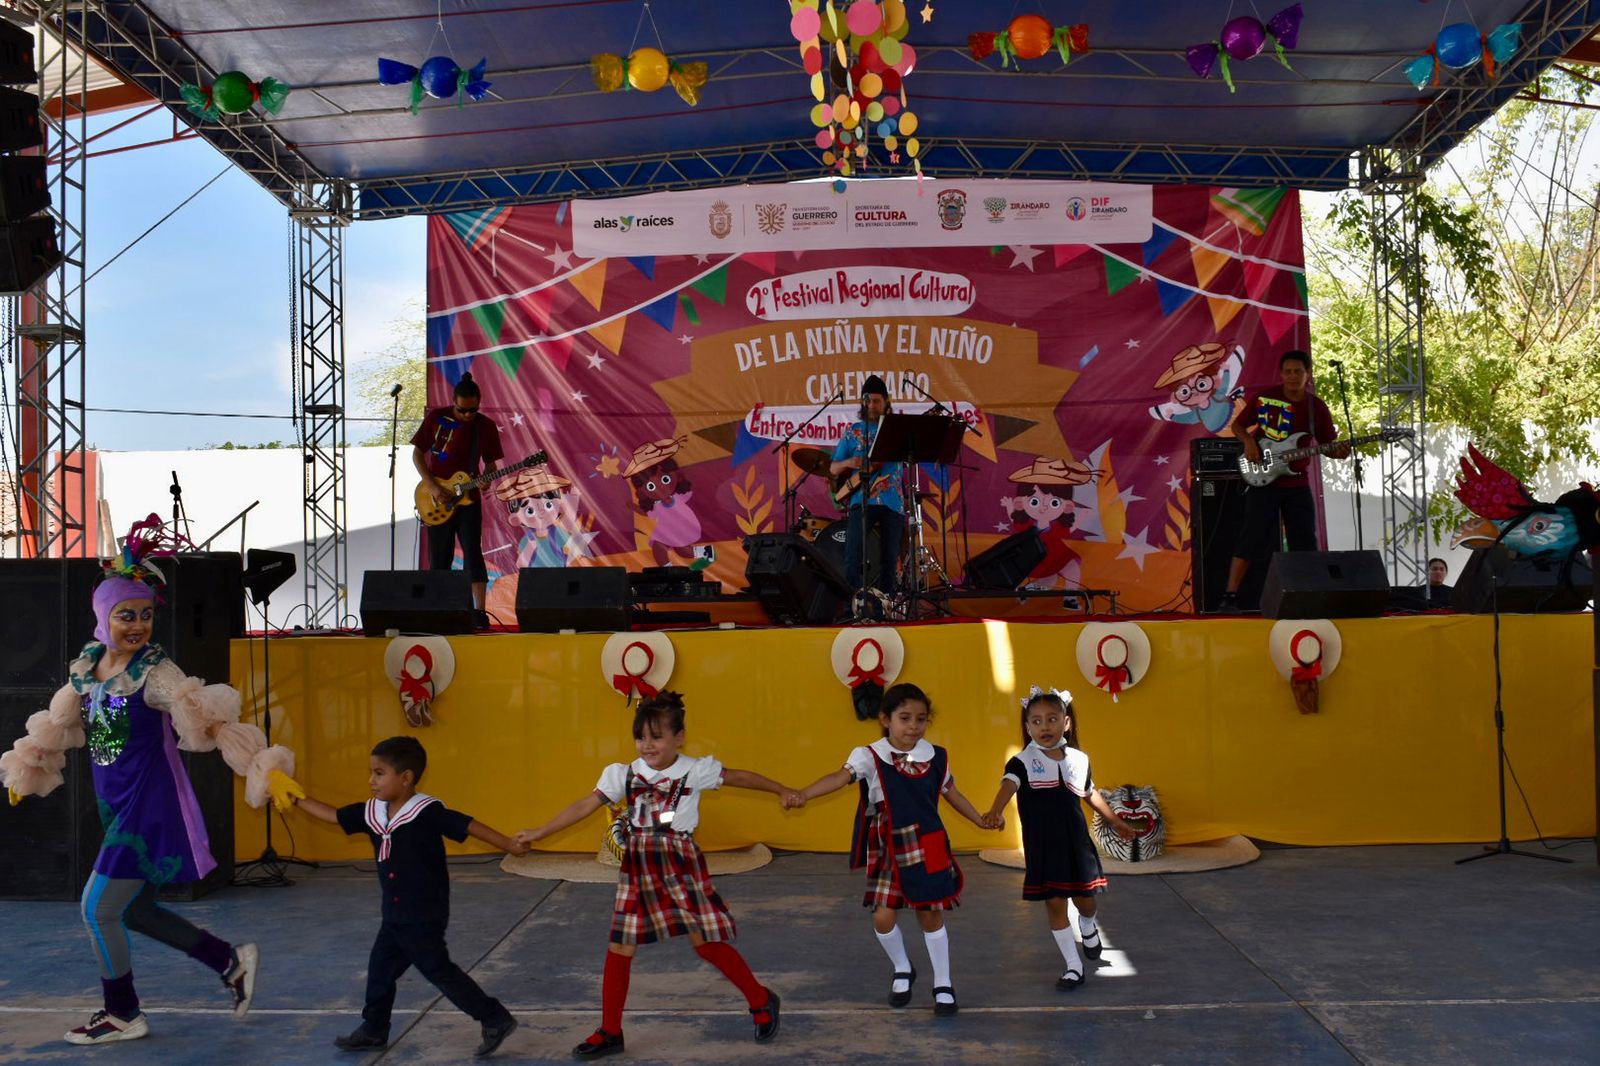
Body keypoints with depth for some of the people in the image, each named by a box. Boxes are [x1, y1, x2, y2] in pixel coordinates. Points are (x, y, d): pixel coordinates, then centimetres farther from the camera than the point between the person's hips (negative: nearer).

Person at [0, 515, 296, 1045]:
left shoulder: (155, 673, -17)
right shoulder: (86, 665, 4)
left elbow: (210, 721, -26)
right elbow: (58, 724, 21)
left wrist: (261, 766, -36)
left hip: (151, 807, -8)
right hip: (116, 807, 8)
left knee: (100, 908, -1)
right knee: (133, 910, 14)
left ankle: (122, 1014, 19)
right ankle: (232, 961, 28)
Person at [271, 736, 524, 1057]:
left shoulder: (427, 811, -21)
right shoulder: (372, 812, 2)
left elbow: (468, 825, -23)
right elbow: (335, 816, 14)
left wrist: (510, 845, -25)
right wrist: (298, 799, 10)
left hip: (424, 916, -8)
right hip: (396, 915, 8)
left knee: (439, 971, -3)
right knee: (380, 968, 17)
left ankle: (496, 1020, 7)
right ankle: (373, 1031, 35)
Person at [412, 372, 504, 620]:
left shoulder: (486, 426, 1)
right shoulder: (435, 418, -3)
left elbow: (490, 463, 10)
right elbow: (417, 453, 2)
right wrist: (432, 486, -10)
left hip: (468, 498, 0)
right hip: (438, 501, 0)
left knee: (472, 553, -12)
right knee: (439, 560, 6)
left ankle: (479, 612, -15)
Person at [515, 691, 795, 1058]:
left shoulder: (695, 769, -6)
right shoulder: (623, 774, -1)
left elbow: (739, 777, 5)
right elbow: (584, 806, -1)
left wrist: (781, 790, 8)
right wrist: (539, 833, -3)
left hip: (681, 863, -3)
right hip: (637, 869, 3)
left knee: (706, 942, -2)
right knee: (619, 948, 5)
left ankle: (762, 1001, 19)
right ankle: (610, 1032, 19)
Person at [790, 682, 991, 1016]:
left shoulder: (936, 757, -3)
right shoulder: (870, 757, -12)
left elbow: (952, 794, 13)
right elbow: (841, 777, -28)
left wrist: (981, 820, 20)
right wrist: (803, 794, -43)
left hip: (928, 848, 1)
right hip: (888, 853, -1)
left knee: (930, 914, 6)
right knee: (883, 916, -1)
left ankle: (943, 985, 24)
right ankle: (902, 970, 29)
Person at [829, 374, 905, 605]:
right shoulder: (853, 431, 10)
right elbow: (833, 469, 11)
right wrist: (849, 463, -10)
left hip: (892, 502, 1)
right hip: (861, 500, -1)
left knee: (889, 561, 4)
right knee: (853, 559, -12)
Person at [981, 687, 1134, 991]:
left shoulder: (1079, 759, 2)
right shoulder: (1022, 761, -11)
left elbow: (1090, 793, 20)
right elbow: (1009, 785, -32)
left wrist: (1114, 820, 32)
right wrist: (996, 812, -52)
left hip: (1076, 842, 2)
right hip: (1042, 846, -2)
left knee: (1084, 898, 10)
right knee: (1054, 903, 2)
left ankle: (1088, 928, 47)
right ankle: (1073, 966, 16)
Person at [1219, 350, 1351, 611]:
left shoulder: (1317, 408, 3)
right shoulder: (1264, 398, -3)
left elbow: (1328, 444, 9)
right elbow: (1238, 425, 8)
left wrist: (1338, 452, -13)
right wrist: (1248, 441, -12)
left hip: (1296, 484, 3)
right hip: (1263, 479, -3)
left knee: (1305, 542, 6)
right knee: (1252, 537, -9)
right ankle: (1230, 596, -6)